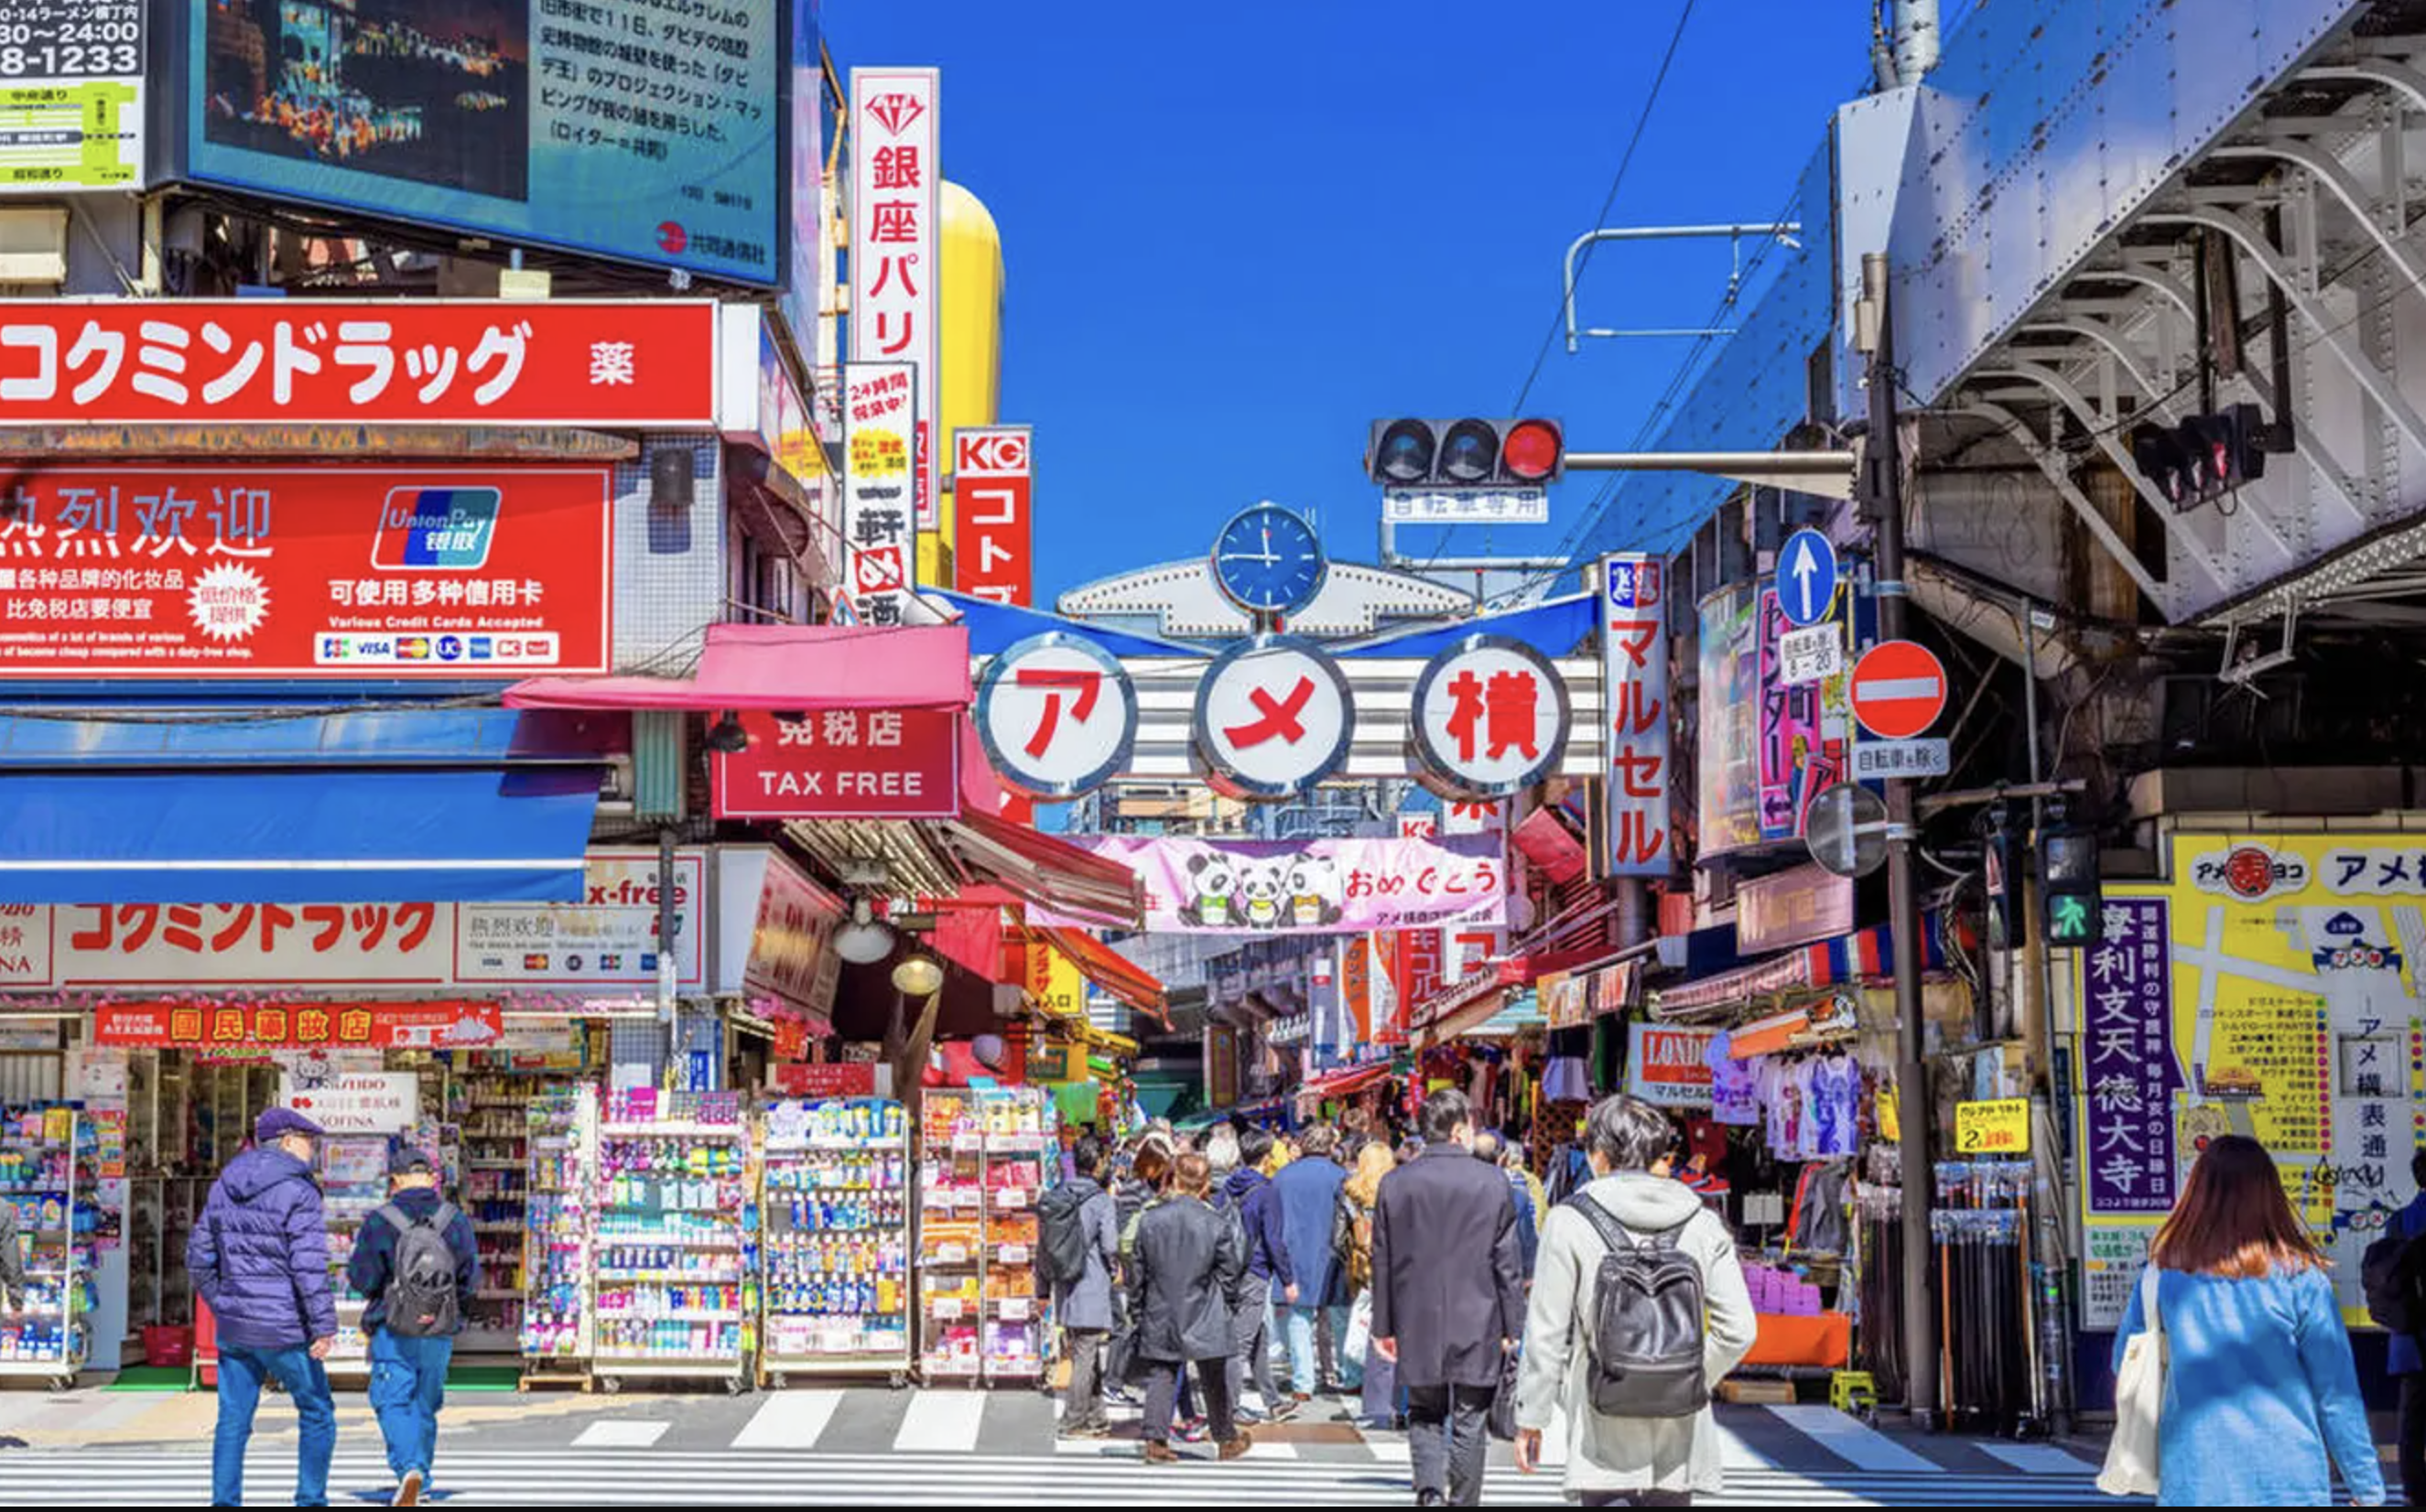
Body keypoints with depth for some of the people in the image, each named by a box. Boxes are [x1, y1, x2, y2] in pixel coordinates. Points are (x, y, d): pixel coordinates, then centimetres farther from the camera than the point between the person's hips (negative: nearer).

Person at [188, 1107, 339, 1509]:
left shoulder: (223, 1188, 8)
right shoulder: (298, 1193, -13)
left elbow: (198, 1258, 12)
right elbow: (308, 1265, -19)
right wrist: (324, 1325, -16)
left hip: (233, 1327, 6)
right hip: (283, 1330, -6)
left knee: (233, 1421, 8)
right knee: (317, 1415, 10)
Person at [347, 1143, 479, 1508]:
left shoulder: (379, 1223, -9)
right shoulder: (456, 1221, -1)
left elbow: (361, 1280, -6)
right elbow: (471, 1280, 1)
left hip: (393, 1331, -3)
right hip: (440, 1333, 3)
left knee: (393, 1403, 1)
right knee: (425, 1405, 15)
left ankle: (409, 1469, -22)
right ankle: (418, 1484, 21)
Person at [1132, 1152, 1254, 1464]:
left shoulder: (1149, 1220, -4)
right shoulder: (1217, 1224, -10)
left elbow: (1139, 1271, 3)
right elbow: (1228, 1272, -4)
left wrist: (1139, 1310, 14)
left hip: (1160, 1316, 1)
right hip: (1203, 1319, -1)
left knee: (1161, 1377, 7)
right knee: (1214, 1381, 12)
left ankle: (1156, 1440, 0)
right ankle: (1227, 1439, 25)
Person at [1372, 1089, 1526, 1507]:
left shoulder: (1395, 1183, -2)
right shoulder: (1493, 1182, -6)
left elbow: (1382, 1263, 3)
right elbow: (1507, 1263, -3)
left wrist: (1383, 1326, 11)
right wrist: (1512, 1326, 5)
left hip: (1417, 1325, 2)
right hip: (1475, 1325, -1)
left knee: (1424, 1415, 13)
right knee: (1468, 1423, 8)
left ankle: (1430, 1490, -8)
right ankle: (1463, 1501, 11)